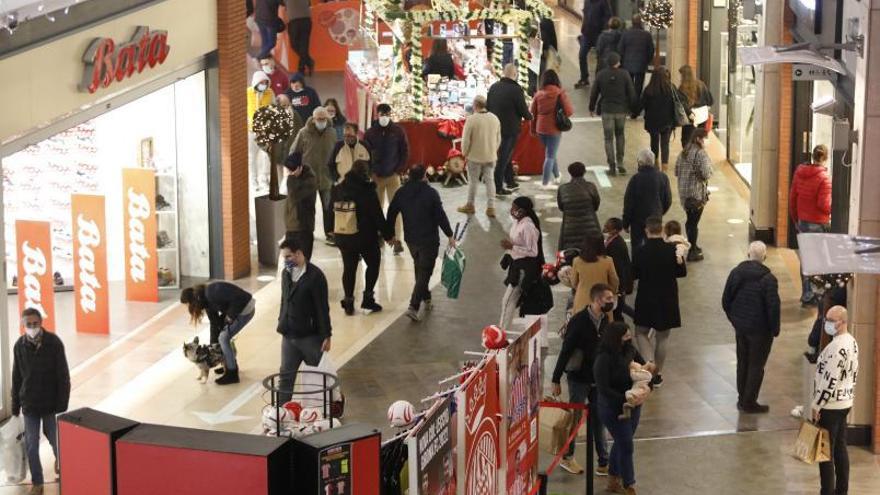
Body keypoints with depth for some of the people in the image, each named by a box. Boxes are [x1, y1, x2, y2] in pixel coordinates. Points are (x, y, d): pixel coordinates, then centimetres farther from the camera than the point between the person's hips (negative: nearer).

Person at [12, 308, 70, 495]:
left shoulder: (54, 343, -12)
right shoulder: (19, 346, -4)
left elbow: (63, 377, -9)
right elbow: (16, 378, 4)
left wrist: (62, 406, -11)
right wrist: (15, 407, 7)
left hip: (51, 404, -2)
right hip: (29, 405, 2)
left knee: (56, 440, 8)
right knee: (31, 446, 2)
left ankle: (59, 459, 42)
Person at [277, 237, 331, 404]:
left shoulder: (315, 276, -14)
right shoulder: (286, 273, 6)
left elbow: (322, 308, -13)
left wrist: (326, 335, -13)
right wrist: (282, 324, 15)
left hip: (310, 336, -5)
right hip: (288, 335, 6)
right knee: (286, 376, 5)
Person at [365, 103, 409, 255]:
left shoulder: (398, 131, -2)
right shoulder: (371, 133, 0)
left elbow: (405, 152, 1)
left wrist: (399, 170, -6)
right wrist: (371, 172, -4)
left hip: (393, 175, -2)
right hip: (376, 177, 2)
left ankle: (397, 240, -8)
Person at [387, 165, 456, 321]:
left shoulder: (401, 193, 0)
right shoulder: (431, 193, -15)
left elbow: (391, 214, 5)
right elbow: (441, 216, -14)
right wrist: (450, 235, -4)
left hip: (410, 239, 5)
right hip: (428, 240, -5)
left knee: (419, 269, 24)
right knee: (424, 272, -3)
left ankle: (426, 300, 34)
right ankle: (413, 307, -14)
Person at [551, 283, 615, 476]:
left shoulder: (605, 319, 1)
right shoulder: (578, 321, -20)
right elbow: (566, 351, -17)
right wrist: (556, 380, -14)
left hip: (598, 378, 6)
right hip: (579, 378, -6)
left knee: (598, 420, 10)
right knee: (574, 418, 7)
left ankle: (603, 462, 16)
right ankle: (567, 457, 25)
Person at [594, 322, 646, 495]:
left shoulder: (630, 350, -3)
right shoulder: (603, 359, -22)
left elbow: (645, 366, 11)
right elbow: (603, 389, -23)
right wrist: (626, 399, -27)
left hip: (633, 406, 7)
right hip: (613, 409, -7)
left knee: (621, 443, 19)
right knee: (626, 446, -2)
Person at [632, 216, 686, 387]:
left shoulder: (641, 251, -16)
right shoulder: (672, 250, -12)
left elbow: (633, 275, -9)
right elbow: (682, 272, -2)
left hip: (646, 299, -1)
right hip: (667, 301, 1)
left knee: (641, 333, 16)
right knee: (662, 336, 14)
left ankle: (650, 363, -6)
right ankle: (658, 373, 20)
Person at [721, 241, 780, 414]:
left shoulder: (736, 273, -4)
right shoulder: (768, 279, -20)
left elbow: (725, 300, 2)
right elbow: (773, 307, -20)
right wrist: (775, 329, -6)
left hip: (740, 327, 5)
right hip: (760, 329, -5)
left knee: (742, 363, 19)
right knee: (756, 366, 8)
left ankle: (742, 400, 29)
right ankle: (749, 403, 14)